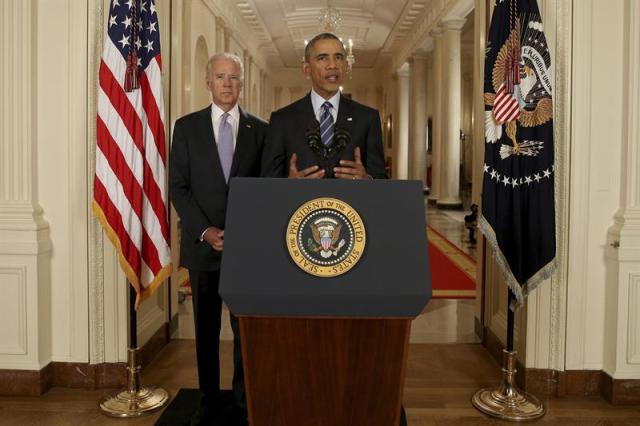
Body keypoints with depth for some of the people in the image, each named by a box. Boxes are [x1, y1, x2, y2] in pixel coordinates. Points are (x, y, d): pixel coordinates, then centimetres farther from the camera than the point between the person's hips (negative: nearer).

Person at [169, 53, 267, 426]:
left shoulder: (261, 130, 5)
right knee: (206, 329, 9)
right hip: (203, 244, 1)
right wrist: (205, 231, -11)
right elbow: (178, 187, 0)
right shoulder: (186, 127, 5)